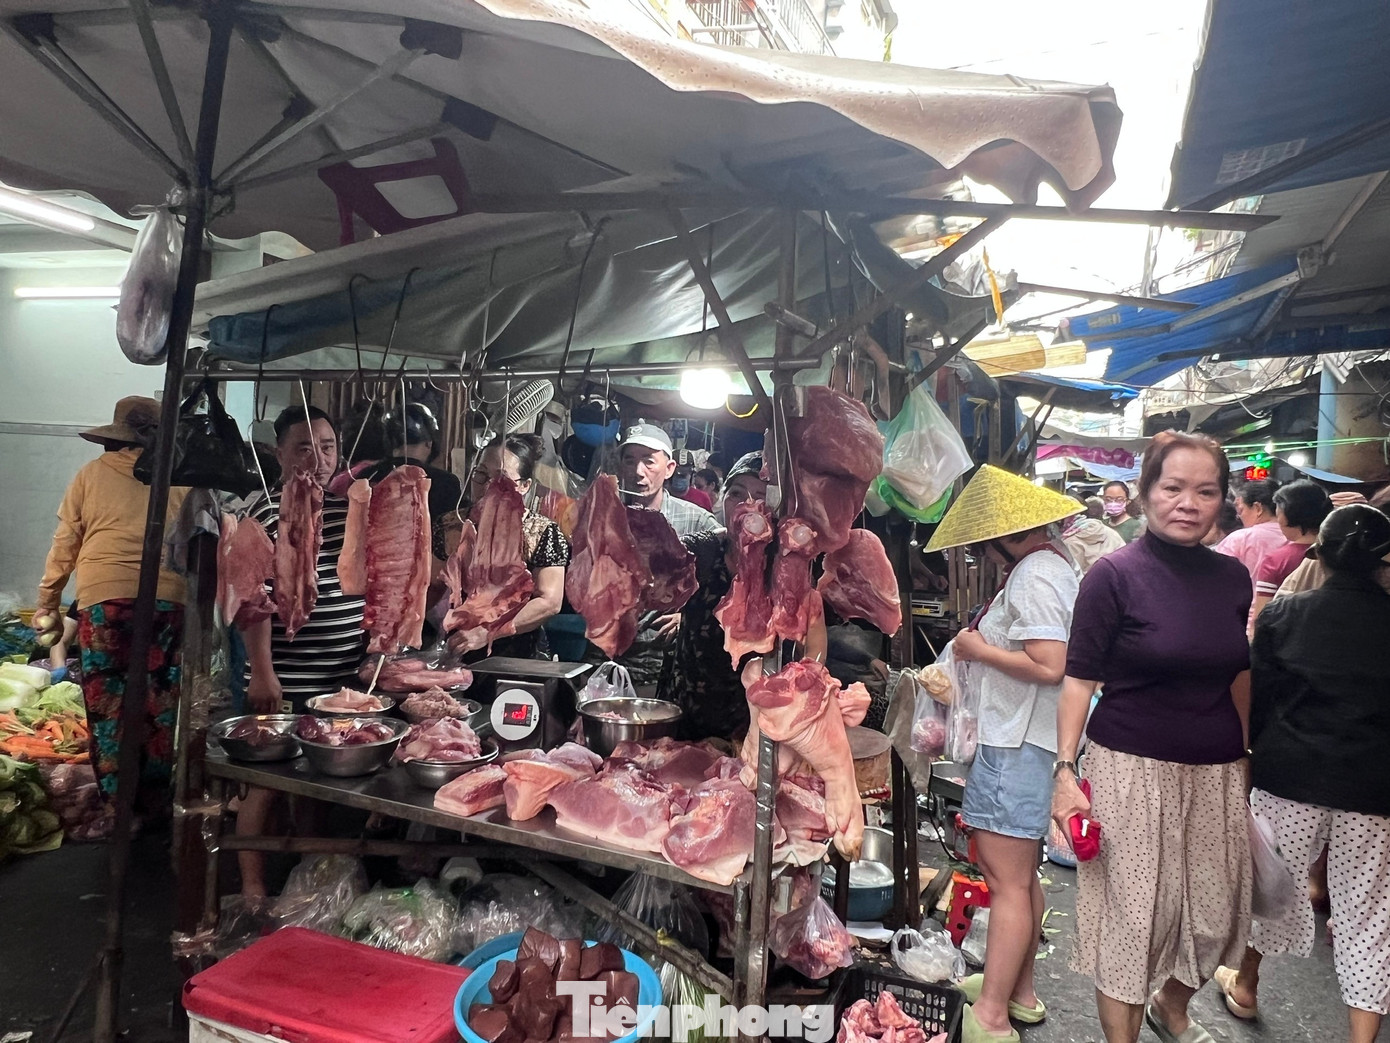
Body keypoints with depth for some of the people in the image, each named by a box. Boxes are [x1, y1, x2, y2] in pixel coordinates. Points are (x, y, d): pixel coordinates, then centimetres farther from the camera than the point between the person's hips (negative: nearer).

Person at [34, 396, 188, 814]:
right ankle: (153, 797, 16)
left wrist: (48, 601, 21)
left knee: (107, 700, 8)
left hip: (105, 599, -1)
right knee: (158, 702, 9)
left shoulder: (92, 474, 8)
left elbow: (65, 544, 11)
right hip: (167, 599, 1)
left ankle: (115, 799, 11)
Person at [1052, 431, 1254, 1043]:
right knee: (1132, 915, 4)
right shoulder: (1115, 574, -10)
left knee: (1216, 913, 15)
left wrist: (1245, 755, 15)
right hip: (1133, 770, -5)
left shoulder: (1233, 578, 5)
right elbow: (1080, 677, -10)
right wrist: (1065, 770, -15)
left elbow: (1238, 675, 15)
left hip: (1218, 774, 5)